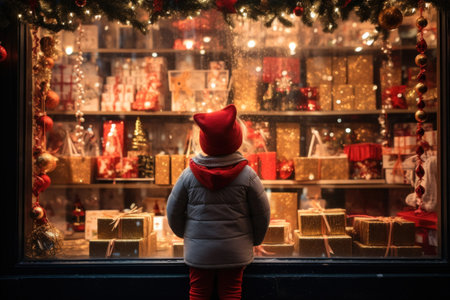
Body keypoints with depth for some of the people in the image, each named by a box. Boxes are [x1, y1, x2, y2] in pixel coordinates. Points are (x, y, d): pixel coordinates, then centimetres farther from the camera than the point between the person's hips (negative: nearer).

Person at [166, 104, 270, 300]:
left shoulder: (189, 174, -9)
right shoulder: (247, 175, -10)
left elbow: (173, 210, 0)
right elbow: (262, 212, -4)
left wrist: (183, 233, 19)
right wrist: (255, 239, 14)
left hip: (198, 251, 0)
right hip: (235, 250, 0)